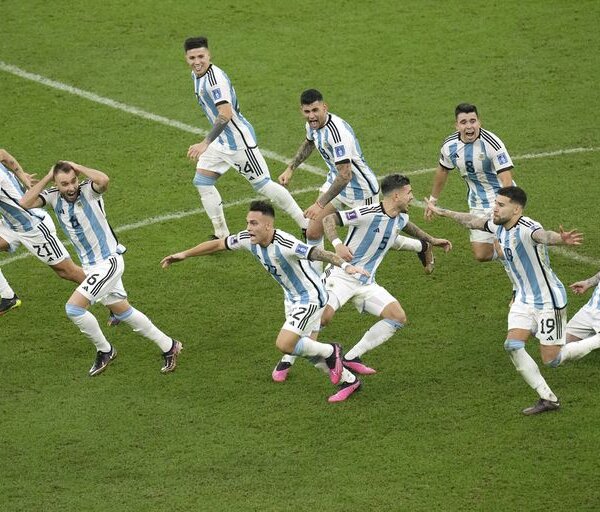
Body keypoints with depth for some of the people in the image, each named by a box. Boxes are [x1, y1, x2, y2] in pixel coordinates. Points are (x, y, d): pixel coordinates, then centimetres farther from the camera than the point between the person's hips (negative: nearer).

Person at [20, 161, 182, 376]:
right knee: (123, 312, 17)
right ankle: (168, 346, 31)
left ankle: (104, 350, 4)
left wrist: (78, 167, -26)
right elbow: (25, 203, -15)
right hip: (90, 266, 8)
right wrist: (47, 177, -13)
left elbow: (103, 180, -41)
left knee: (74, 307, -16)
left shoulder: (88, 191, -18)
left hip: (109, 260, -8)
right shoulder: (53, 197, -2)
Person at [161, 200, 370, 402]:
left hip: (310, 296, -8)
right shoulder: (248, 239, -10)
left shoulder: (284, 244, -33)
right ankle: (349, 380, 31)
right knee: (305, 348, 13)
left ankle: (330, 351, 8)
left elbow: (318, 253, -44)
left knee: (284, 344, -17)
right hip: (292, 297, 8)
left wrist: (345, 265, -60)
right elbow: (218, 244, 3)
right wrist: (184, 254, 8)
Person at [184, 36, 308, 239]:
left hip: (239, 140, -9)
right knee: (201, 181, 3)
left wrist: (205, 144, -41)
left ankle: (307, 225, 11)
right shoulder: (196, 75, 4)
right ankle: (222, 235, 11)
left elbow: (225, 114, -35)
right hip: (221, 140, 9)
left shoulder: (215, 78, -25)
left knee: (263, 185, -2)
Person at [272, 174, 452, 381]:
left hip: (367, 283, 8)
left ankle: (351, 358, -1)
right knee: (323, 315, -27)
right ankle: (286, 362, -7)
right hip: (342, 276, -8)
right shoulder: (368, 214, -19)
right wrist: (337, 244, -34)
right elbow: (329, 219, -18)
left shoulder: (400, 219, 7)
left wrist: (431, 240, 39)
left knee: (398, 317, -7)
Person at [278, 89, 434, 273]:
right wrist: (290, 169, 16)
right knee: (313, 232, -1)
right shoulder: (314, 124, -7)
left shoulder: (336, 132, -36)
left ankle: (422, 247, 36)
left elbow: (345, 175, -37)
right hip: (336, 180, 8)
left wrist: (320, 204, -37)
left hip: (361, 190, -8)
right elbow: (309, 143, 20)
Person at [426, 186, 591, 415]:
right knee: (513, 345, -10)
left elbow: (543, 235, -51)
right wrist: (442, 212, 32)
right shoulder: (499, 226, 0)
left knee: (551, 359, -5)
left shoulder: (526, 228, -27)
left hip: (549, 301, -8)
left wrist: (560, 239, -74)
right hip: (525, 299, 8)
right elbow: (474, 221, 20)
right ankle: (548, 398, -2)